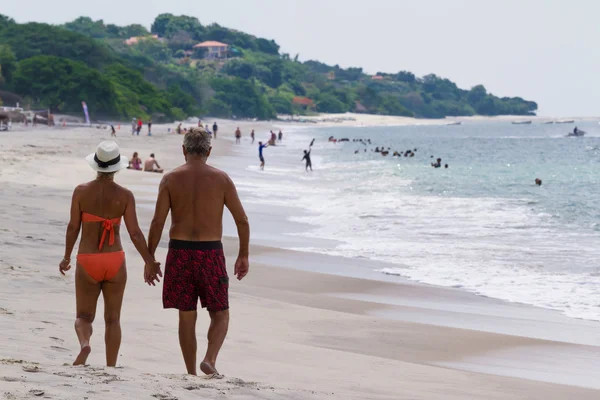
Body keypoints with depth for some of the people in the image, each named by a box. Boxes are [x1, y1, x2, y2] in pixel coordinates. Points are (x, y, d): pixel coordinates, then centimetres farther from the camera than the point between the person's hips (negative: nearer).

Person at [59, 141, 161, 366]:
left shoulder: (81, 191, -4)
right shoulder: (125, 195, -5)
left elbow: (73, 227, -1)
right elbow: (134, 233, -7)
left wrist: (67, 257, 12)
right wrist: (150, 262, 1)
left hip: (87, 262, 0)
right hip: (115, 262, 0)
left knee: (84, 316, 11)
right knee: (112, 319, 13)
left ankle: (84, 344, -21)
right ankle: (111, 369, 10)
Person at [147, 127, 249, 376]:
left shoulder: (170, 179, 0)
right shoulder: (221, 179, 0)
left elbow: (158, 222, -5)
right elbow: (242, 220, 1)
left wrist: (150, 258, 2)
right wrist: (243, 256, 11)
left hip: (180, 252, 1)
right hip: (210, 253, -1)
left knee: (186, 316, 10)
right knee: (220, 314, 10)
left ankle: (191, 373, 13)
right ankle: (210, 359, -13)